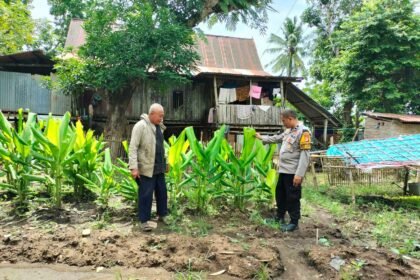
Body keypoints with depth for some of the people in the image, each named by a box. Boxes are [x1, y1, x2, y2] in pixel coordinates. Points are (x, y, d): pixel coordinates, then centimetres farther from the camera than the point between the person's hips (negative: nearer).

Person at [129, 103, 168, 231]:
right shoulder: (140, 126, -14)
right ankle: (143, 220, 13)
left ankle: (162, 215, 32)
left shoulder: (159, 127, 9)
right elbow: (133, 147, -18)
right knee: (146, 194, 0)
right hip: (146, 168, -7)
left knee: (162, 192, 15)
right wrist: (134, 167, -24)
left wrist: (165, 162, 17)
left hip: (159, 168, 7)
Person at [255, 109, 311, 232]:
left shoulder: (303, 132, -17)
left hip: (293, 172, -9)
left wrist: (299, 174, -25)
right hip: (283, 170, 9)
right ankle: (280, 217, 34)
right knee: (280, 194, 19)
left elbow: (305, 154, -21)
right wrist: (262, 138, 38)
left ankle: (294, 222, 15)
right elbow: (277, 138, 31)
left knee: (292, 198, 1)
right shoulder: (288, 131, 13)